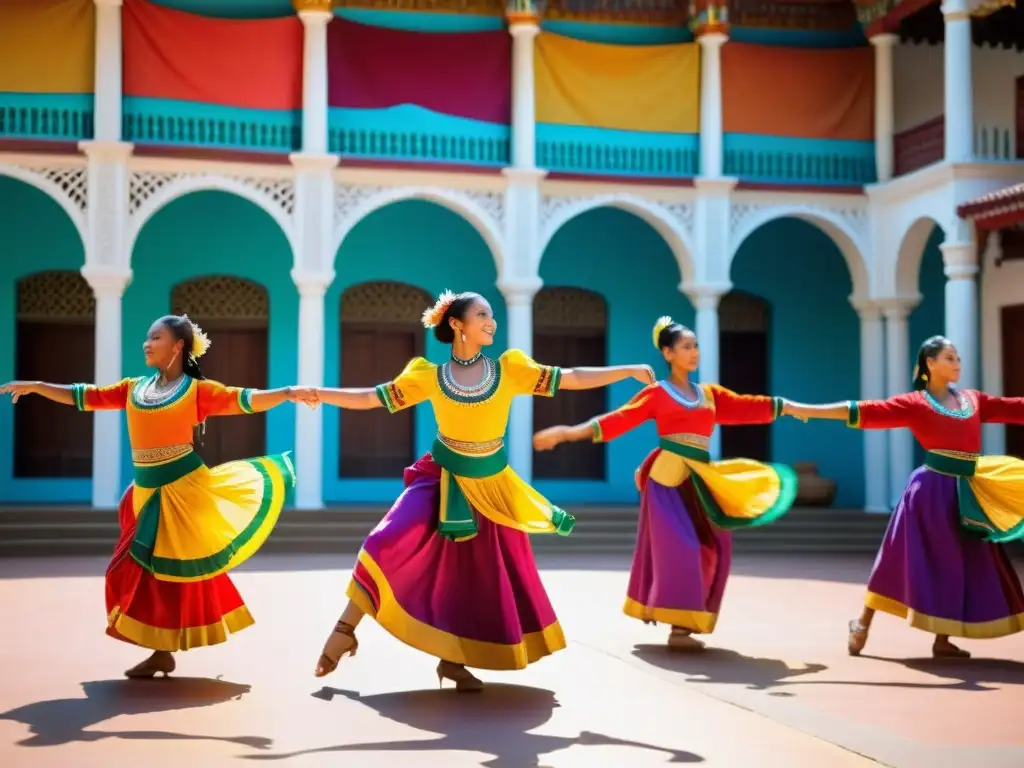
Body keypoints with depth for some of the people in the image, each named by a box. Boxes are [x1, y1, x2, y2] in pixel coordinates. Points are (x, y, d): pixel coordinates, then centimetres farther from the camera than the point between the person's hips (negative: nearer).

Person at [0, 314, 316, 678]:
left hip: (183, 486, -6)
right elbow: (84, 397, 15)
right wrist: (35, 387, 10)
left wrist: (288, 393, -24)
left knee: (176, 567, 1)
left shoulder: (198, 390, -3)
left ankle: (163, 652, 12)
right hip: (146, 491, 6)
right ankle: (162, 653, 20)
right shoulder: (133, 388, 12)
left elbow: (243, 400, -10)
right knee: (148, 568, 9)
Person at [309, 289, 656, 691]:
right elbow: (370, 398, -3)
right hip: (442, 479, -2)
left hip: (489, 486, 2)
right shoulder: (429, 377, -6)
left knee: (483, 574, 4)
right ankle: (345, 630, -1)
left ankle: (452, 660, 21)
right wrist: (316, 393, -11)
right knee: (389, 545, -17)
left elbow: (573, 379, -4)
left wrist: (630, 371, -9)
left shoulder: (510, 370, -4)